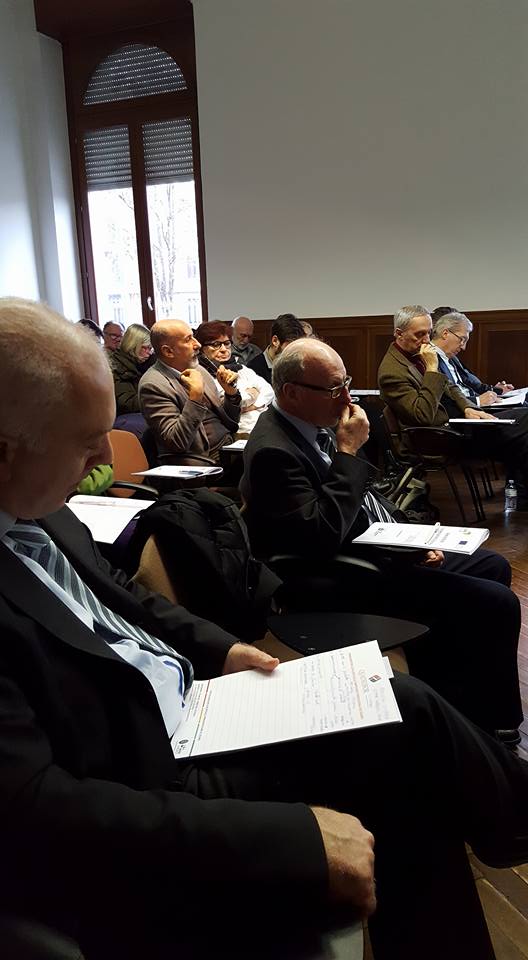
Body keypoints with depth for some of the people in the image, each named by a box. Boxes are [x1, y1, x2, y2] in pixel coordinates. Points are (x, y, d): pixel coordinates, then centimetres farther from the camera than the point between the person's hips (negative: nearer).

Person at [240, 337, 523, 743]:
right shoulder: (274, 451, -22)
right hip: (345, 580, -10)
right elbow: (322, 539, -30)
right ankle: (489, 724, 10)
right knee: (496, 605, -15)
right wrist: (349, 452, -23)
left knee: (494, 567, 16)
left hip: (378, 549, 10)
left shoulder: (310, 427, 7)